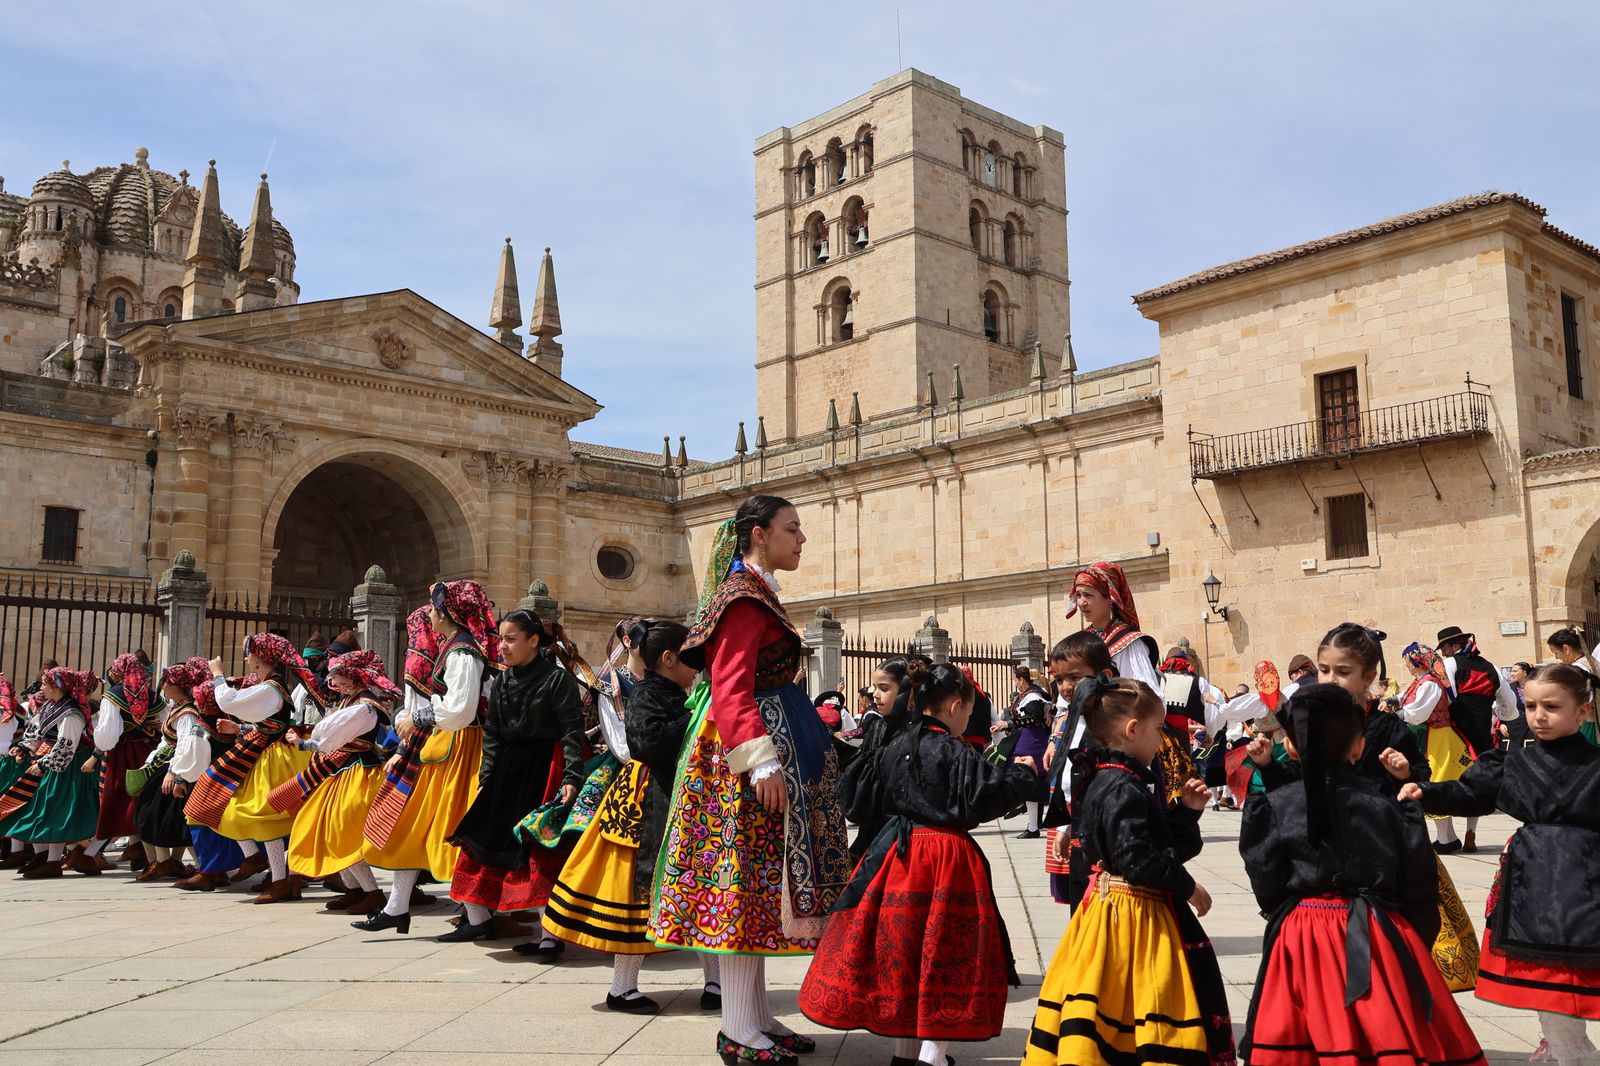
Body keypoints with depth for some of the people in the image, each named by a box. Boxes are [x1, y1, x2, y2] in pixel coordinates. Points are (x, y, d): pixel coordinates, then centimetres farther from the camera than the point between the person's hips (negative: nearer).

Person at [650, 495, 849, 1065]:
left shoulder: (753, 592, 17)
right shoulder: (745, 597, -13)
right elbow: (731, 688, -22)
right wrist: (761, 761, -29)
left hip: (773, 740, 10)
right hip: (753, 743, -10)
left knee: (757, 884, 12)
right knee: (747, 882, -6)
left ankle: (758, 1014, 19)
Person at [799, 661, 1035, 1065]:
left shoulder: (894, 748, 5)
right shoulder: (956, 754, -14)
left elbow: (860, 798, 12)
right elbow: (989, 794, -17)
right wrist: (1020, 772, 0)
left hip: (896, 854, 6)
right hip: (945, 863, -6)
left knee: (900, 950, 14)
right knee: (943, 956, 3)